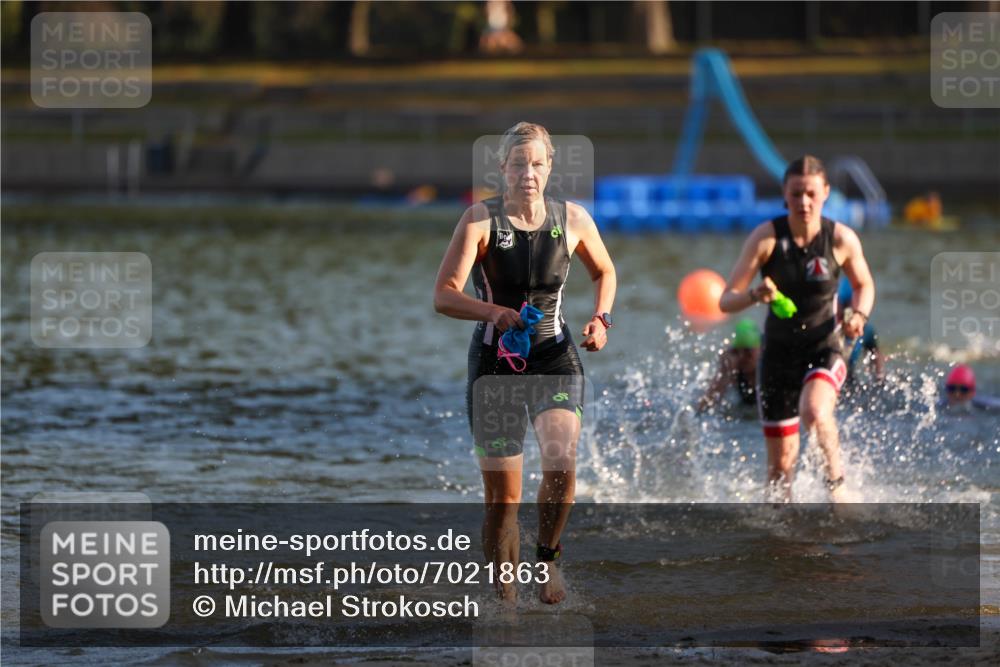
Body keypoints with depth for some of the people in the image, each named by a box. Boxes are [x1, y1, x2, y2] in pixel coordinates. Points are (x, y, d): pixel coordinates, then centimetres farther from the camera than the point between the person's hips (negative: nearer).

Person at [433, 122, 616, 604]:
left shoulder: (572, 220, 1)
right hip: (495, 362, -1)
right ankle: (505, 596, 15)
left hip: (555, 359, 1)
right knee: (502, 497, 0)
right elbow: (444, 296, -15)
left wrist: (600, 318, 2)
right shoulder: (481, 220, -8)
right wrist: (493, 312, -32)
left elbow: (604, 272, 20)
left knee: (561, 462, -26)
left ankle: (548, 555, -2)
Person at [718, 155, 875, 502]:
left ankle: (837, 483, -12)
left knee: (815, 412, -33)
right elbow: (726, 301, -14)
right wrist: (754, 295, -35)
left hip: (823, 348, -1)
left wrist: (860, 314, -11)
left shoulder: (842, 239, -9)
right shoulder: (766, 237, -12)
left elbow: (864, 285, 11)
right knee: (781, 460, 4)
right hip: (778, 352, 1)